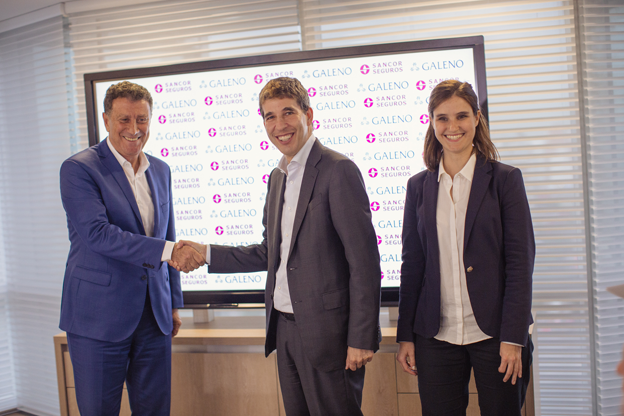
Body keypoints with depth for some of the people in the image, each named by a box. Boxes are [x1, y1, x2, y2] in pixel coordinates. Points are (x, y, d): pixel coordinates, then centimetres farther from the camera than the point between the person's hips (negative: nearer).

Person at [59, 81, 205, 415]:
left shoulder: (160, 171, 11)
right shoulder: (78, 169, -8)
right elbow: (96, 233, -21)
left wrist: (173, 302, 17)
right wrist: (168, 250, -27)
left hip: (154, 315, 5)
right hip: (99, 316, -5)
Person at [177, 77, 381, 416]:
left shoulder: (338, 170, -13)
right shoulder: (277, 177, 13)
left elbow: (364, 261, -16)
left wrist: (361, 338, -18)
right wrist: (206, 254, 10)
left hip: (326, 330, -8)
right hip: (284, 327, 8)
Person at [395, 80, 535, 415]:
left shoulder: (505, 179, 0)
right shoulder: (418, 186, 8)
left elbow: (520, 261, -4)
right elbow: (412, 264, 9)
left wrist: (513, 338, -10)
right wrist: (405, 336, 6)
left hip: (493, 333, -2)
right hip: (436, 336, 2)